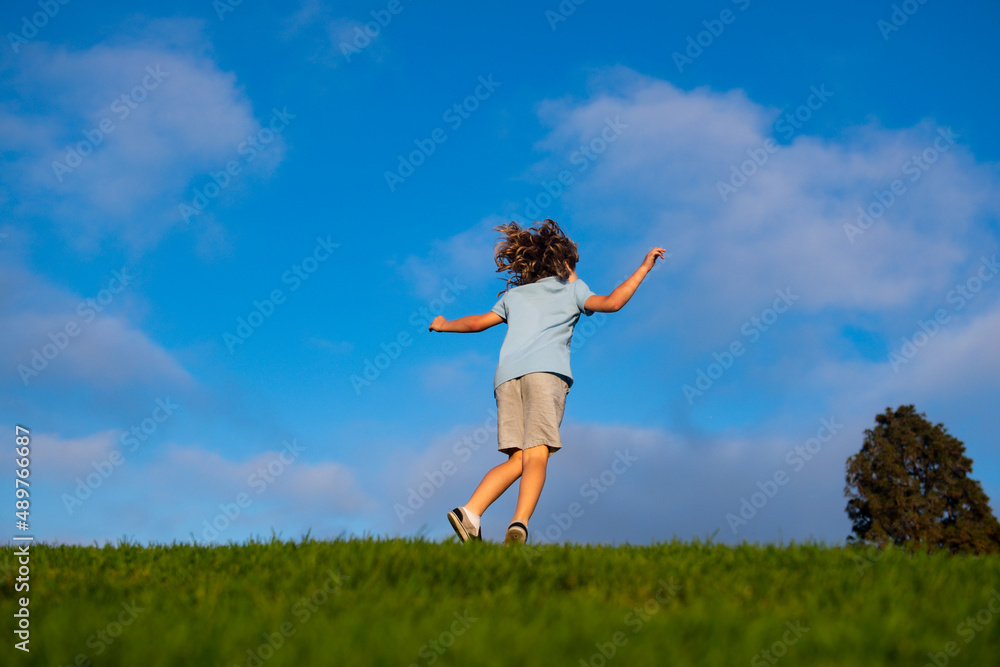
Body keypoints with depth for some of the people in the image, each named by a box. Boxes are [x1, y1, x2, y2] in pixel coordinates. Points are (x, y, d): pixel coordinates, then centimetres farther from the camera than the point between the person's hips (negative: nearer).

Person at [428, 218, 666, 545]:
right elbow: (612, 302, 6)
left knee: (517, 459, 1)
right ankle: (519, 523, -35)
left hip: (506, 373, 4)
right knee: (537, 455, -14)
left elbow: (478, 322, 34)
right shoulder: (571, 288, 22)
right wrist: (644, 268, 16)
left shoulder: (513, 295, 32)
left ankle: (469, 513, -18)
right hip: (546, 370, -4)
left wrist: (443, 325, 52)